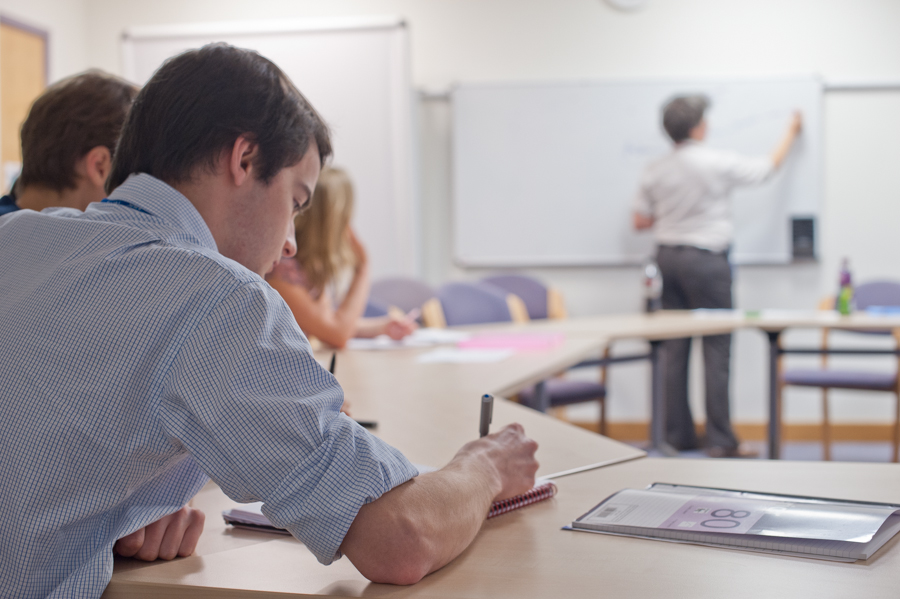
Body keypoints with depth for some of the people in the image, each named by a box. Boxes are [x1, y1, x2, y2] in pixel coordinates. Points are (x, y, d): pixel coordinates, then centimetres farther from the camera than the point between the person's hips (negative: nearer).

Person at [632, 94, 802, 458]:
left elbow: (640, 222, 7)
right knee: (716, 348, -2)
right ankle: (720, 440, -1)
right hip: (706, 260, -6)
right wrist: (791, 132, 20)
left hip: (667, 257, 6)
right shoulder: (718, 163, -10)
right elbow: (769, 168, 4)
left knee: (675, 348, 9)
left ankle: (679, 435, 14)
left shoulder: (654, 172, 3)